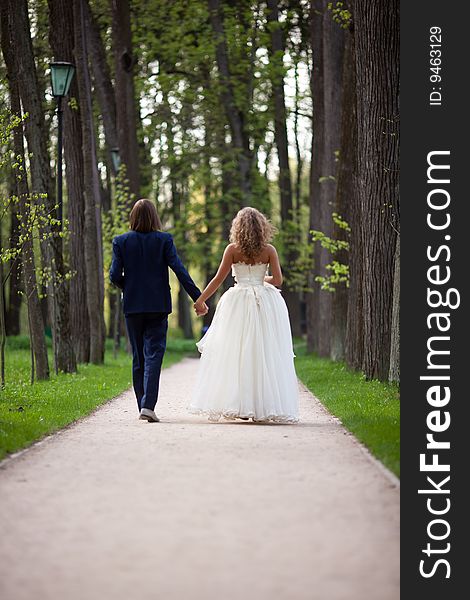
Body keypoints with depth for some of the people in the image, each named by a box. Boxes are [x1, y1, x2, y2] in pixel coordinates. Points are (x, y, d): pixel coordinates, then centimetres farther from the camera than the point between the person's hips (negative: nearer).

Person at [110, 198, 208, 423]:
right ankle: (148, 405, -17)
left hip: (133, 306, 2)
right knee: (154, 354, -3)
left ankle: (143, 405, 15)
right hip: (158, 305, -1)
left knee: (138, 357, 12)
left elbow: (115, 276, -5)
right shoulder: (164, 240, -4)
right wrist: (198, 297, -7)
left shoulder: (121, 241, -1)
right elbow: (180, 270, -9)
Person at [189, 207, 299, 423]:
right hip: (265, 303, 1)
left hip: (238, 304, 0)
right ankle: (264, 405, 4)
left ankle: (239, 406, 3)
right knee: (265, 354, 5)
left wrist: (200, 299, 7)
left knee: (236, 354, 5)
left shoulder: (232, 249, -2)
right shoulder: (269, 250, -1)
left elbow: (218, 279, -1)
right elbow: (278, 279, -2)